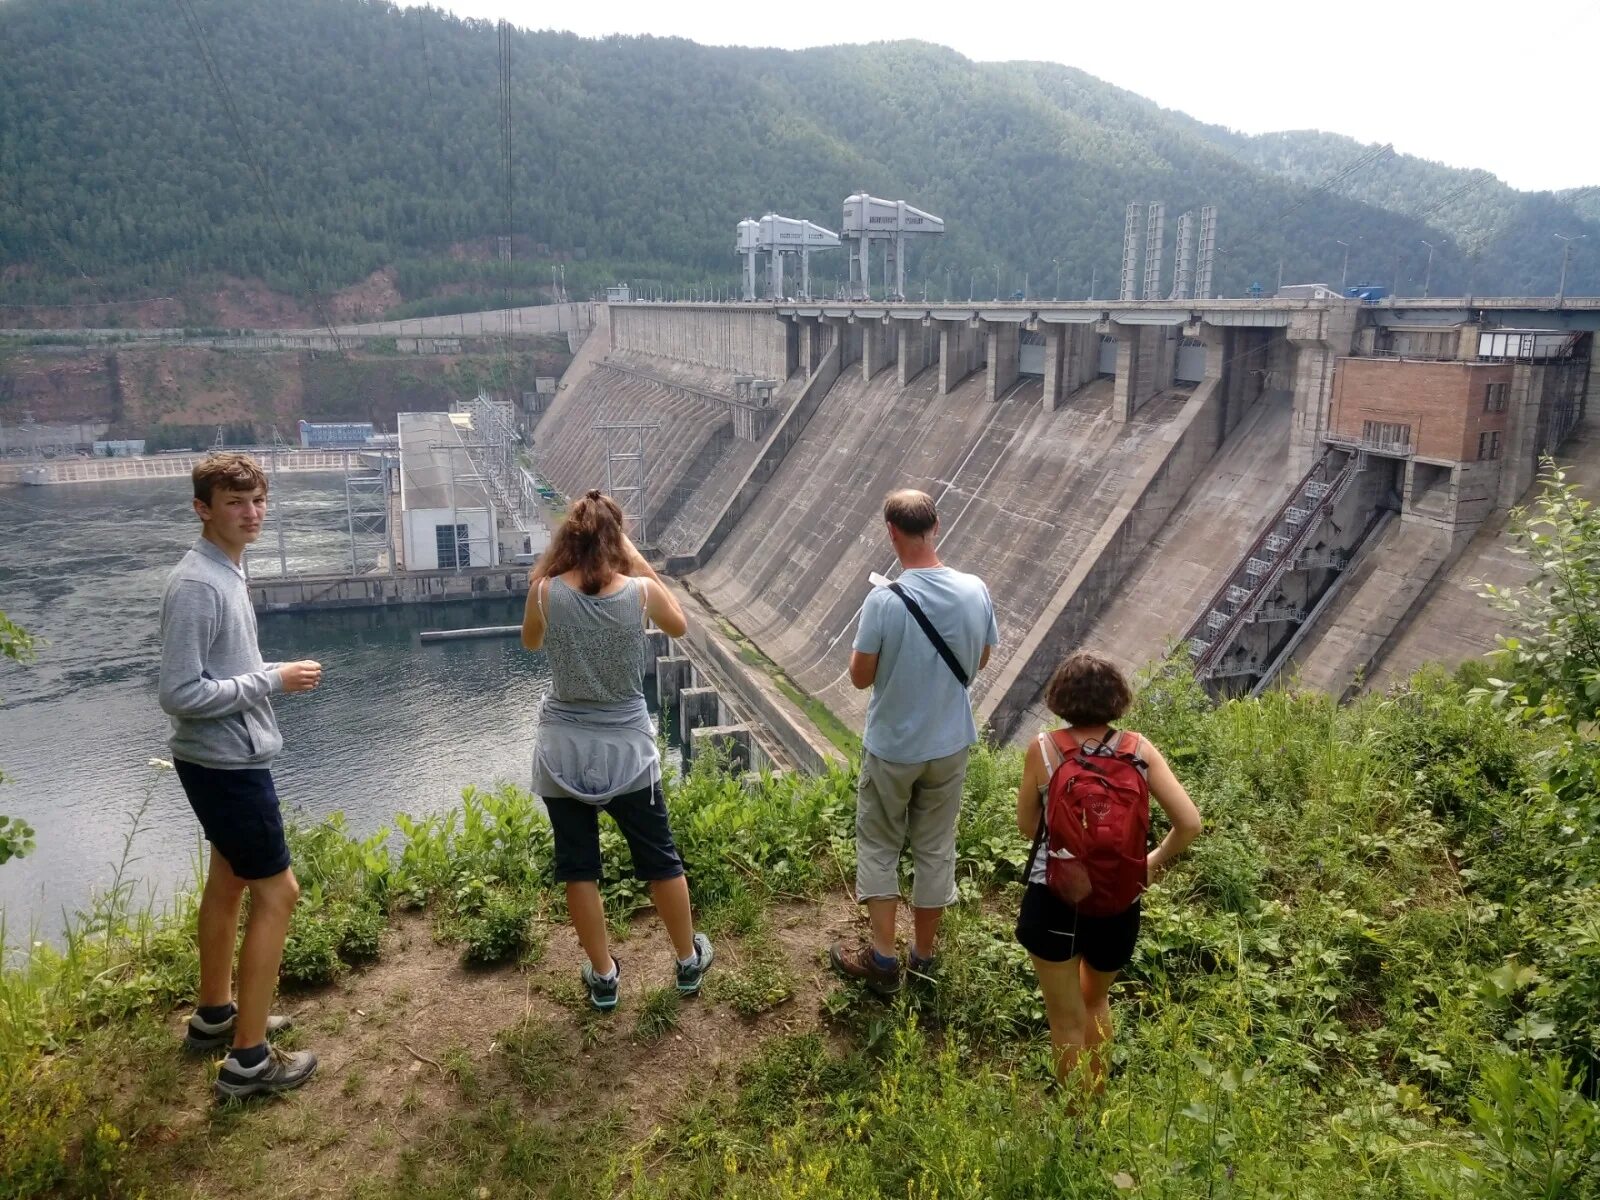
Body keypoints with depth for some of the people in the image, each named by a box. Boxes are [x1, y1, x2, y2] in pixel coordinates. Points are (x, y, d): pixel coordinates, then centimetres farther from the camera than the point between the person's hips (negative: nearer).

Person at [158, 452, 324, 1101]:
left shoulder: (227, 572, 7)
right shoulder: (196, 586, -24)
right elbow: (180, 694, -27)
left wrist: (271, 674, 5)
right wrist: (274, 680, -21)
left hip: (227, 758, 10)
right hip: (225, 763, -10)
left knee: (228, 881, 21)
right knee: (277, 892, -3)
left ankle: (214, 1015, 39)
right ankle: (248, 1060, 6)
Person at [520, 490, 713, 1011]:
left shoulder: (545, 592, -11)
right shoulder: (640, 591, -13)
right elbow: (679, 626, 9)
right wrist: (641, 564, 6)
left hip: (564, 750, 0)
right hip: (627, 748, 0)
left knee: (578, 867, 16)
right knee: (659, 858, 17)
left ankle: (603, 976, 28)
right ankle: (689, 961, 33)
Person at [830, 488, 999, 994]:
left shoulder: (884, 600, -23)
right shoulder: (975, 591, -11)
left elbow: (860, 676, -13)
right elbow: (980, 662, 4)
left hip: (892, 748, -4)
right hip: (951, 744, 4)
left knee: (878, 847, 15)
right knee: (936, 848, 18)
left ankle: (883, 959, 21)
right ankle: (923, 956, 31)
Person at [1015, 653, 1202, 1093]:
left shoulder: (1042, 749, -11)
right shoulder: (1138, 749, -8)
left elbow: (1027, 825, 0)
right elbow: (1190, 824, -9)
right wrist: (1156, 861, 8)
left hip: (1053, 898, -2)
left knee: (1067, 1019, 17)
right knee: (1096, 999, 31)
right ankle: (1096, 1098, 47)